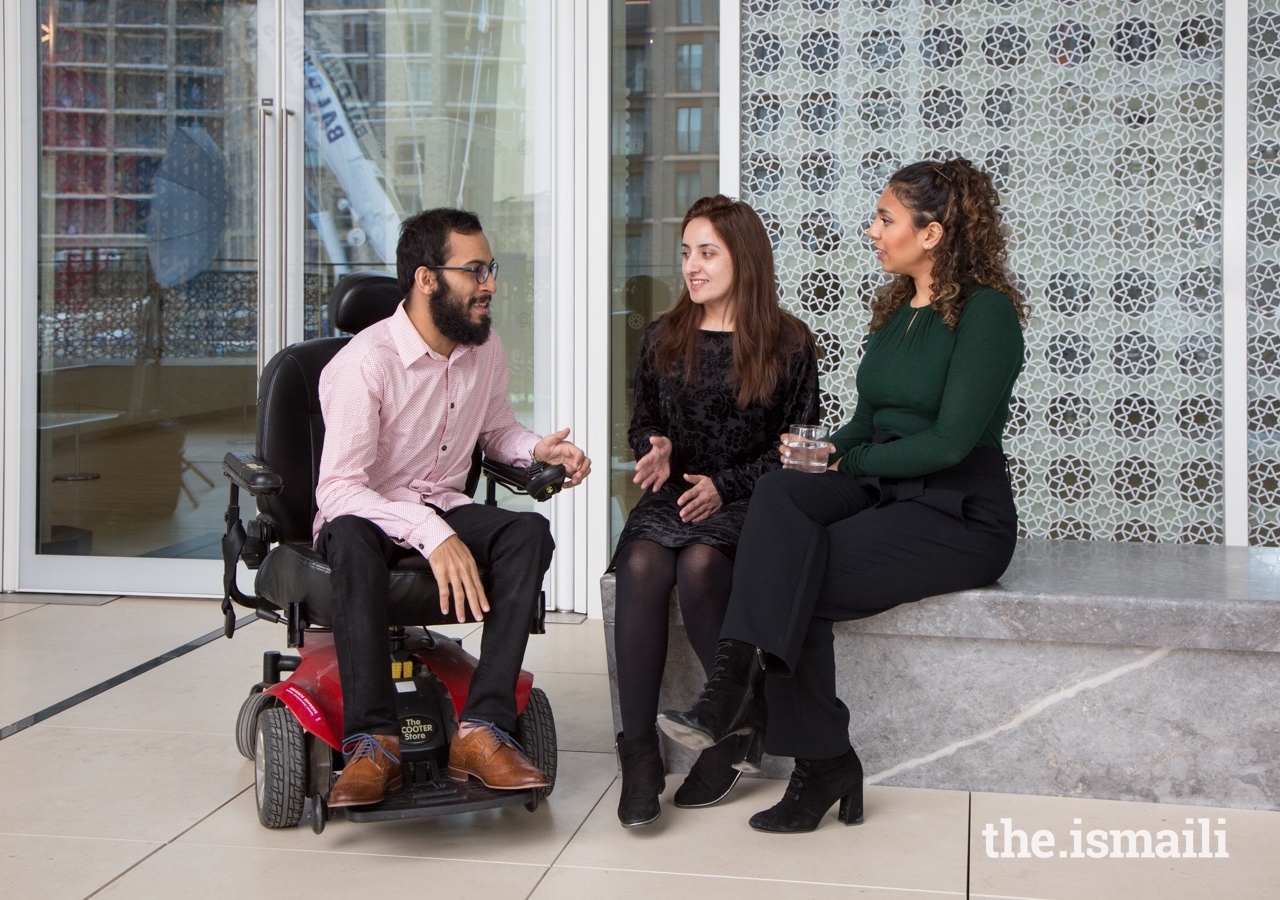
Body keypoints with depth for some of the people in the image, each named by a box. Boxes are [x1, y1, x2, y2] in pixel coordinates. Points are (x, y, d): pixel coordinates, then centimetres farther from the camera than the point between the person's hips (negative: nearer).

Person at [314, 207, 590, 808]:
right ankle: (372, 741, -38)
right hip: (367, 516, -5)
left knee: (529, 532, -25)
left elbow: (497, 429, 23)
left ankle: (482, 730, -31)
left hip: (445, 510, 5)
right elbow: (338, 489, -25)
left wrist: (539, 451, 0)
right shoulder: (365, 363, -18)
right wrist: (431, 536, -37)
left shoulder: (485, 351, 4)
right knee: (353, 540, -40)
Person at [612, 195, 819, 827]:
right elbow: (641, 422, 21)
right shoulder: (664, 338, 16)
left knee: (699, 563, -34)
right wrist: (655, 449, -3)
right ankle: (638, 750, -27)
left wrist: (725, 484, -10)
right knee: (641, 564, -30)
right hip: (671, 493, 3)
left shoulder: (787, 343, 4)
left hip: (746, 502, -3)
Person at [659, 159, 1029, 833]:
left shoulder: (986, 311, -8)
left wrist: (849, 461, -8)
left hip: (961, 512, -6)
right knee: (780, 492, -27)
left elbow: (950, 441, -16)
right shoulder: (895, 309, 18)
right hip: (883, 491, 7)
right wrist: (827, 451, -3)